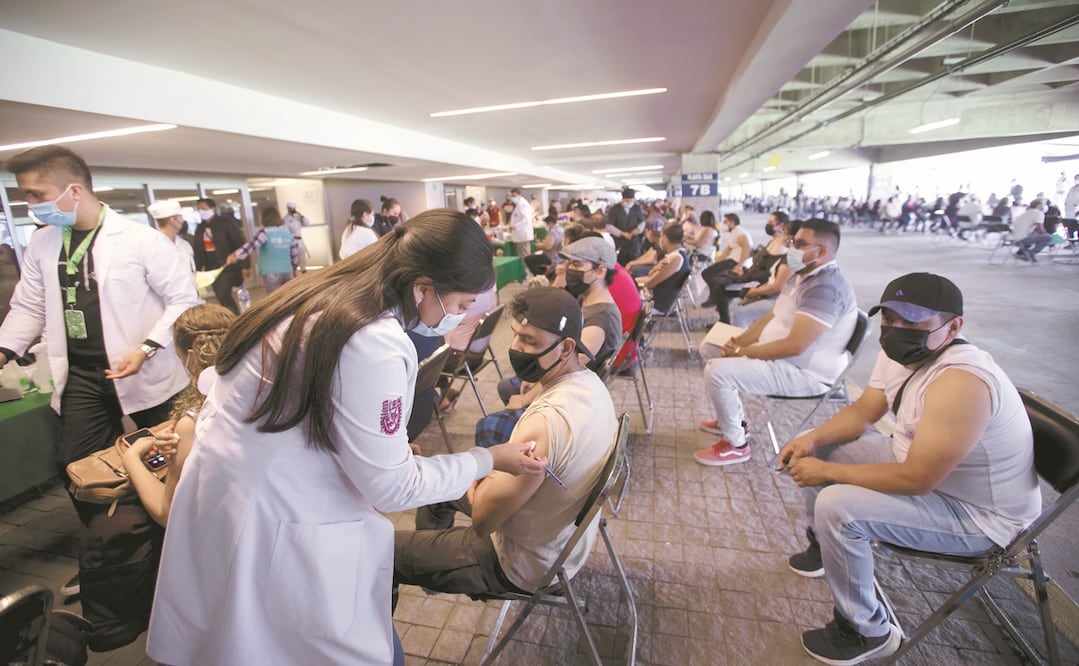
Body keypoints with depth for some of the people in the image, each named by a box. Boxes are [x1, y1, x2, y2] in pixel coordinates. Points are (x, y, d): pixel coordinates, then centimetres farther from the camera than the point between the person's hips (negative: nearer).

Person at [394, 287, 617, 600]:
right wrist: (496, 471, -4)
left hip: (524, 566, -8)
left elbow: (483, 520, -26)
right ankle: (433, 564, 51)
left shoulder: (546, 421, -38)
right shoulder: (591, 383, -9)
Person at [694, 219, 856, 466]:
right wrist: (739, 340, -4)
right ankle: (733, 419, 22)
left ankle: (735, 445, -6)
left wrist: (744, 352, -21)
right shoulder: (801, 276, 9)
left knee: (718, 371, -27)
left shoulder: (826, 288, -25)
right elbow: (770, 318, 13)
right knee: (710, 348, 13)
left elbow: (794, 346, -32)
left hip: (804, 373, -11)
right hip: (777, 356, 11)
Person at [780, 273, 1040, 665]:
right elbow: (861, 412, 5)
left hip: (978, 516, -9)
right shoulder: (898, 353, -6)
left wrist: (826, 471, -26)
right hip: (919, 462, 9)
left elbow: (917, 480, -34)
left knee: (836, 507, -27)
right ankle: (822, 544, 29)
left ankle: (867, 633, -2)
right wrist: (812, 439, -12)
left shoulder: (961, 382, -33)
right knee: (815, 447, 7)